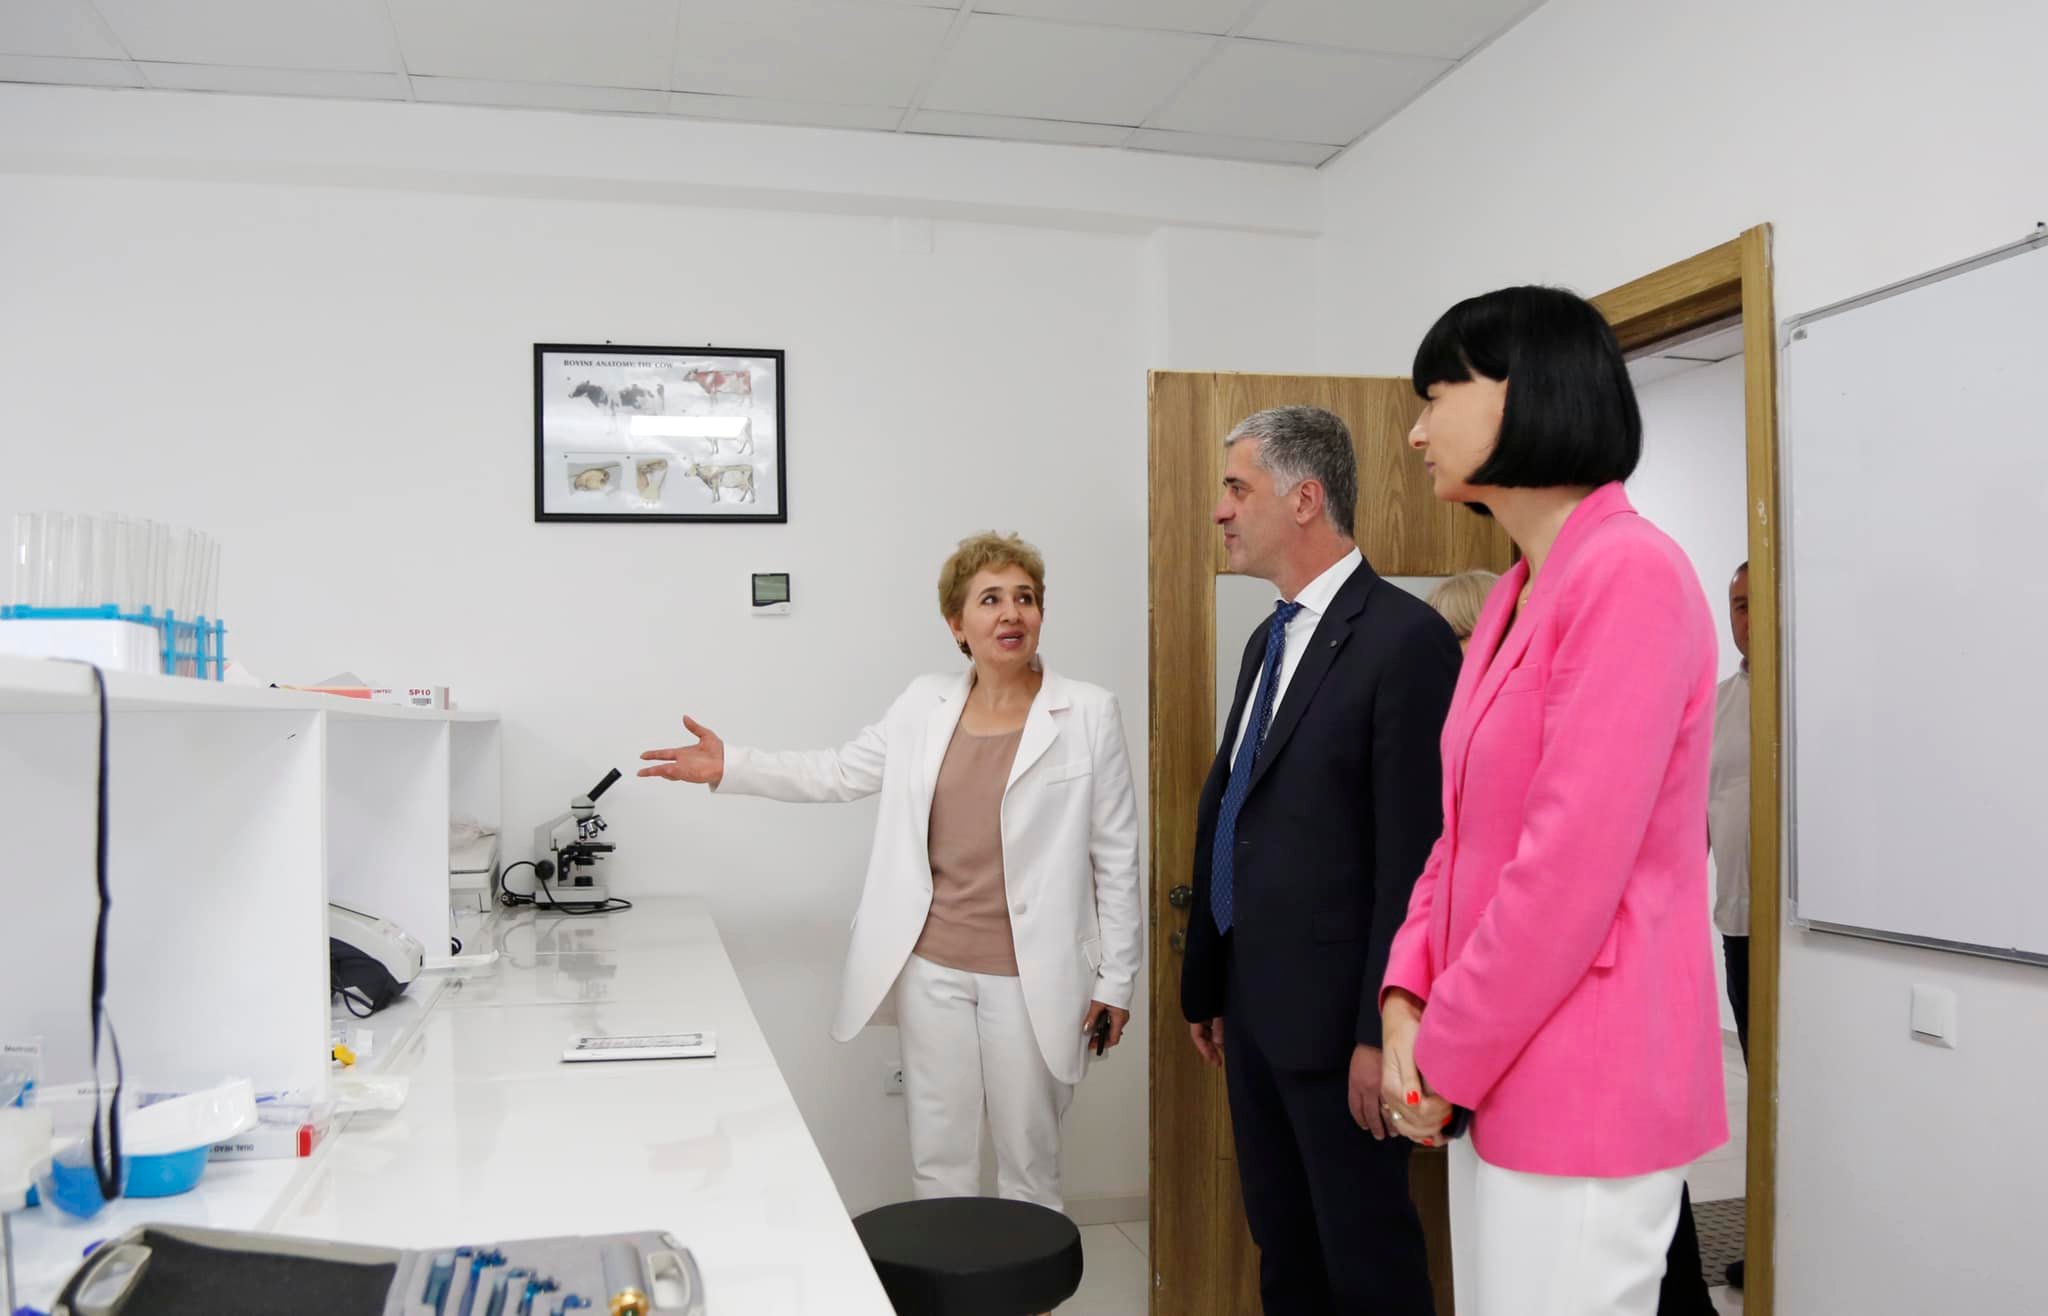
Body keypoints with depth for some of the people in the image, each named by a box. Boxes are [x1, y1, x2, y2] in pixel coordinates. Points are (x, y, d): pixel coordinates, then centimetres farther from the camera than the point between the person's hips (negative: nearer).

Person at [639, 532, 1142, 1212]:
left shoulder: (1088, 712, -6)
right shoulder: (925, 705, 5)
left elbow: (1116, 854, -4)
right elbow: (838, 772, 12)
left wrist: (1116, 977, -4)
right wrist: (729, 767, 2)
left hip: (1031, 976, -3)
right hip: (934, 967, 3)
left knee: (1028, 1162, 9)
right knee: (937, 1157, 11)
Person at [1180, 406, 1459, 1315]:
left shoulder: (1406, 638, -14)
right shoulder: (1270, 638, 14)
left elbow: (1416, 856, -18)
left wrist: (1383, 1032, -19)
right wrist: (1206, 984, 16)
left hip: (1332, 1012, -8)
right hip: (1255, 1004, 9)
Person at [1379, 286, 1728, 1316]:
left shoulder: (1630, 573, -17)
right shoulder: (1516, 593, 12)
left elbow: (1571, 870, -22)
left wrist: (1444, 1062, -12)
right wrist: (1407, 995, 0)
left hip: (1582, 1088, -8)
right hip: (1498, 1074, 8)